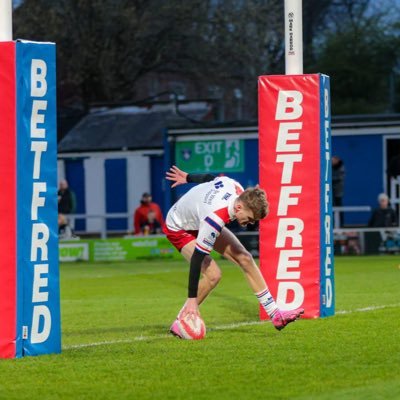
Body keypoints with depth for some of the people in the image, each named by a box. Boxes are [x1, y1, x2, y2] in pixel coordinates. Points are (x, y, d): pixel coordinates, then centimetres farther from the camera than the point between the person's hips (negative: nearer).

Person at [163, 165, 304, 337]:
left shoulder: (236, 188, -23)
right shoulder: (215, 218, -44)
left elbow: (210, 177, 0)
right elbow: (197, 258, -39)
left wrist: (188, 177, 21)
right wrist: (192, 300, -37)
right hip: (178, 229, -8)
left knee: (245, 259, 1)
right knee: (213, 274, -24)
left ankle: (276, 316, 7)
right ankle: (179, 324, -8)